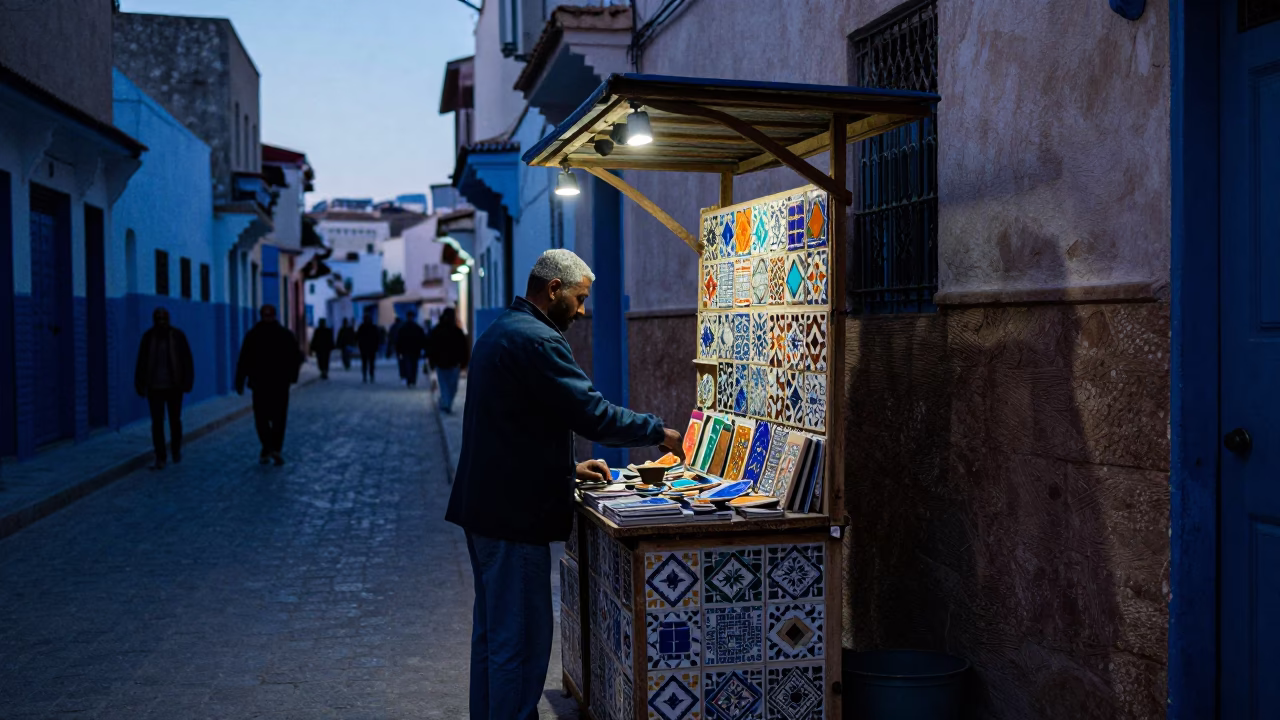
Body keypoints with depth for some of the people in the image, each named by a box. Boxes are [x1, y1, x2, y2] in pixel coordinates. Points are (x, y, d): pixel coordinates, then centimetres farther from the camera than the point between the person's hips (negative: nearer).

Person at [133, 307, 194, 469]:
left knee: (175, 420, 9)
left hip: (174, 386, 0)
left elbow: (187, 360, -4)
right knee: (157, 423, -2)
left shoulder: (177, 336, -5)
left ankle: (176, 450, 33)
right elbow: (141, 362, 1)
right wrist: (140, 385, -1)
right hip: (155, 387, 1)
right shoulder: (148, 337, -2)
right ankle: (160, 459, 3)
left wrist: (186, 382, -8)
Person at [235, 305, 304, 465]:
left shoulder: (252, 335, -2)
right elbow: (297, 357, 2)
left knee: (262, 417, 8)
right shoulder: (286, 334, 1)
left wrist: (239, 383, 0)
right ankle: (276, 448, -5)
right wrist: (291, 375, 15)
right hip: (281, 384, 1)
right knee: (279, 418, 7)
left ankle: (267, 448, -6)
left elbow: (243, 361, -5)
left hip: (259, 384, -1)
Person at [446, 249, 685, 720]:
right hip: (515, 516, -11)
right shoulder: (537, 341, -17)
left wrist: (569, 468, 17)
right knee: (521, 638, -3)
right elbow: (592, 413, -21)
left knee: (492, 630, 18)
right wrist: (659, 433, -8)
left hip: (484, 507, 11)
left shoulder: (498, 334, 16)